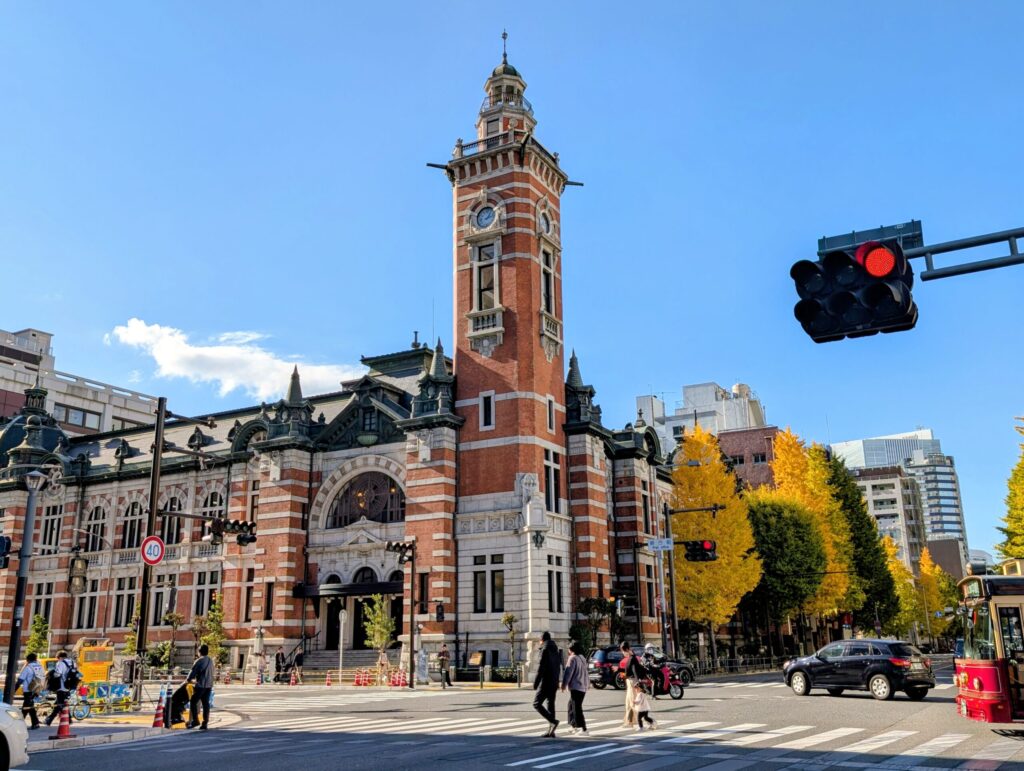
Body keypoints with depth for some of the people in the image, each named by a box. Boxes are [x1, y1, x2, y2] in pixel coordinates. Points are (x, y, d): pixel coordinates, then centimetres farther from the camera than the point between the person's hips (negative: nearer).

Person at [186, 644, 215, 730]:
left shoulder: (199, 661, -9)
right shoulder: (211, 661, 13)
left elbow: (193, 672, -8)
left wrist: (188, 680, 9)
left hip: (200, 685, -7)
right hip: (209, 685, 7)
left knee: (193, 702, 4)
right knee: (206, 704, 8)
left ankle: (195, 720, -1)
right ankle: (205, 723, 7)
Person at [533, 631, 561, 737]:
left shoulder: (545, 650, -12)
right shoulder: (555, 651, 14)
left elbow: (541, 668, -18)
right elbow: (559, 667, 18)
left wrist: (535, 683, -14)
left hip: (546, 683, -8)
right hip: (554, 683, 8)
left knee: (537, 704, -2)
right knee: (551, 705, 10)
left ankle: (553, 721, -17)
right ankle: (551, 731, 10)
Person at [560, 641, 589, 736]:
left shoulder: (573, 658, -12)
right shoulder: (582, 658, 15)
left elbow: (568, 672, -17)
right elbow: (586, 673, 22)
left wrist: (564, 684, -12)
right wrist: (587, 683, 29)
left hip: (575, 686, -9)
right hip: (583, 686, 9)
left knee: (577, 708, -8)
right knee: (571, 705, 21)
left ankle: (584, 730, -13)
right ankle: (575, 726, 26)